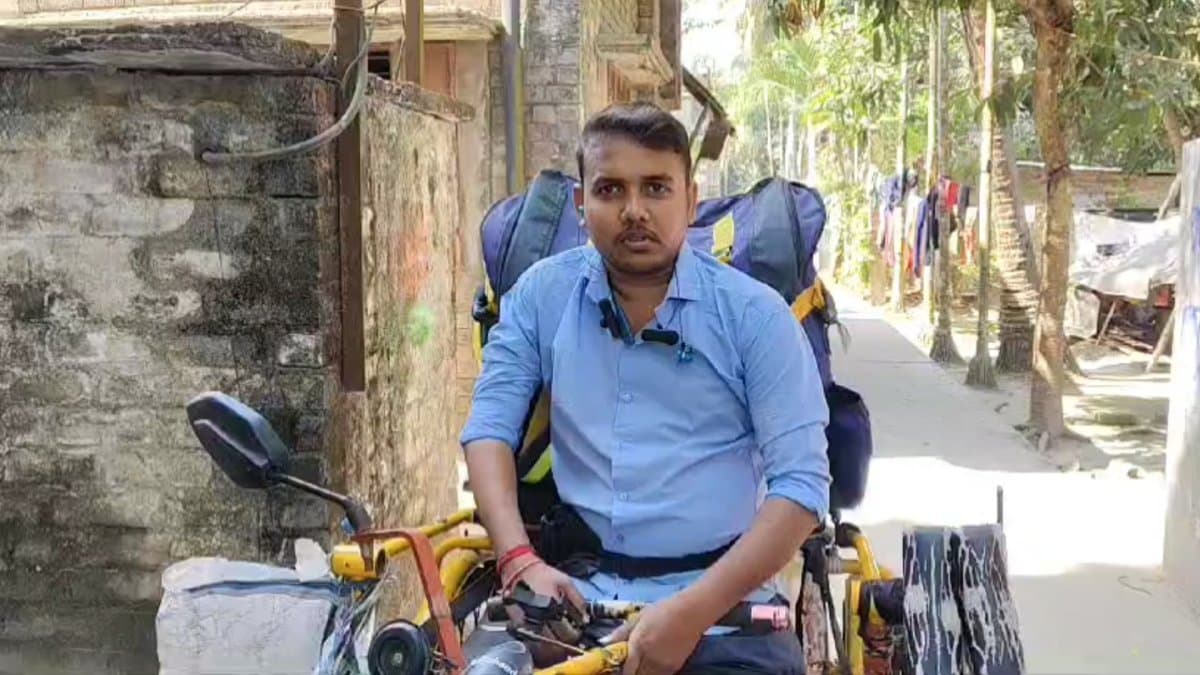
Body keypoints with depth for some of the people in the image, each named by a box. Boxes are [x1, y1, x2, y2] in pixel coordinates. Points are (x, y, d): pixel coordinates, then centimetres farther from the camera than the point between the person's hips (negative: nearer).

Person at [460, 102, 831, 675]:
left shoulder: (755, 314, -3)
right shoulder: (540, 294, 5)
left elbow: (801, 486, -8)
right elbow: (490, 428, 3)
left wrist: (691, 611, -19)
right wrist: (520, 560, -14)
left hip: (722, 606, -1)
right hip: (574, 592, 2)